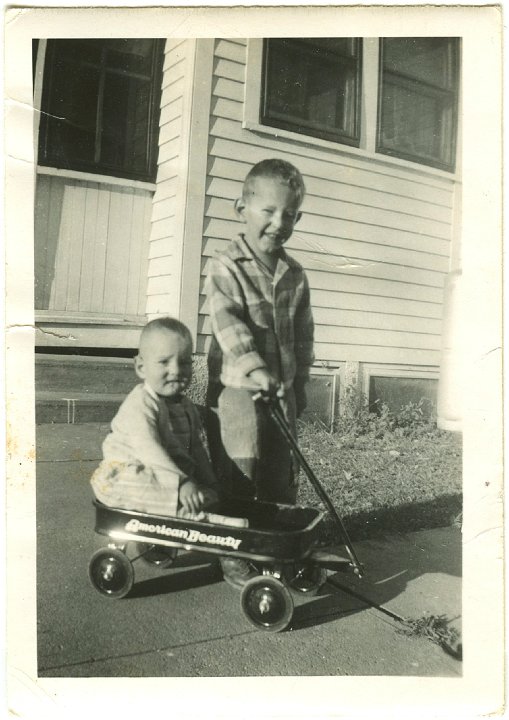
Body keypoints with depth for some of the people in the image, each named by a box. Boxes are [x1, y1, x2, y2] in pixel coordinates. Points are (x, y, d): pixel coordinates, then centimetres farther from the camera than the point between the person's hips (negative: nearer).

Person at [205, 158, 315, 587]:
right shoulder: (227, 267, -7)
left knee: (282, 482, 13)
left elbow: (303, 334, 14)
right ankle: (233, 556, 16)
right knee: (236, 483, 2)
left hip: (282, 391, 5)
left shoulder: (295, 275, 9)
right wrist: (254, 367, -31)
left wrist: (299, 383, 11)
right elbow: (227, 322, -20)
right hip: (237, 391, -5)